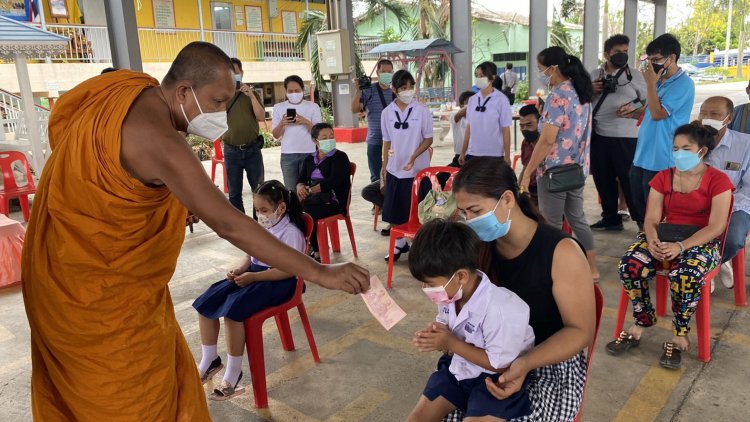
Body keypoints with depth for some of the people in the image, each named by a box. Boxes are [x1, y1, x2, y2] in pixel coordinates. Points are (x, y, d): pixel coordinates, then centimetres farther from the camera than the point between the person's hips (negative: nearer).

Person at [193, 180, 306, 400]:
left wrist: (252, 277, -24)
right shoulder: (262, 227, 12)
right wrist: (240, 269, -4)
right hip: (252, 274, 9)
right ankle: (209, 360, 9)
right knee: (205, 303, -7)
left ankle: (233, 373, -12)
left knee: (233, 310, -29)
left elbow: (289, 269, -21)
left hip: (275, 282, -9)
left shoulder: (291, 232, -15)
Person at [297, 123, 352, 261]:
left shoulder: (340, 157, -1)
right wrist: (300, 187, -15)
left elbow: (333, 181, -14)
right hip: (313, 199, 6)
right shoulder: (309, 159, 18)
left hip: (332, 201, -6)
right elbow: (301, 179, 11)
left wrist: (309, 190, -18)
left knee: (305, 214, -30)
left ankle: (316, 251, -11)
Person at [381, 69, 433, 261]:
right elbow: (387, 141, 9)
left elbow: (428, 139, -5)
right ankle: (400, 244, 25)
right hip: (394, 169, 3)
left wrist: (414, 156, -20)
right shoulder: (387, 112, 2)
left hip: (418, 169, -3)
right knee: (394, 210, 8)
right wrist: (384, 166, 8)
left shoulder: (422, 110, -7)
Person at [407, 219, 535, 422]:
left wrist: (451, 344, -25)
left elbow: (500, 364, -24)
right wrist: (434, 334, -17)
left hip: (495, 379, -7)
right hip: (458, 367, 7)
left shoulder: (500, 310, -32)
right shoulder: (450, 294, -9)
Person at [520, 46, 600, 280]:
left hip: (555, 170, -9)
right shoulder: (581, 92, 10)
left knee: (551, 226, 3)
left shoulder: (558, 95, -17)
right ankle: (592, 269, 25)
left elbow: (547, 140, -21)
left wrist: (528, 172, -15)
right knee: (577, 220, 18)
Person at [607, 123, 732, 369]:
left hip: (702, 242, -4)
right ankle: (641, 323, -7)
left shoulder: (718, 180, -4)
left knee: (685, 275, -37)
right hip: (664, 237, 4)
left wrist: (682, 246, -26)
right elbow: (651, 219, 2)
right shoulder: (663, 177, 8)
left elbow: (716, 227, -13)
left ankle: (680, 336, -14)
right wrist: (653, 242, -21)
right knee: (629, 265, -27)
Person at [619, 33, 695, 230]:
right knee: (637, 202, 16)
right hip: (643, 153, 8)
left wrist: (650, 83, -16)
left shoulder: (683, 84, -14)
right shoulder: (660, 80, 12)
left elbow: (658, 113, -20)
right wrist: (633, 112, 3)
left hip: (660, 159, -8)